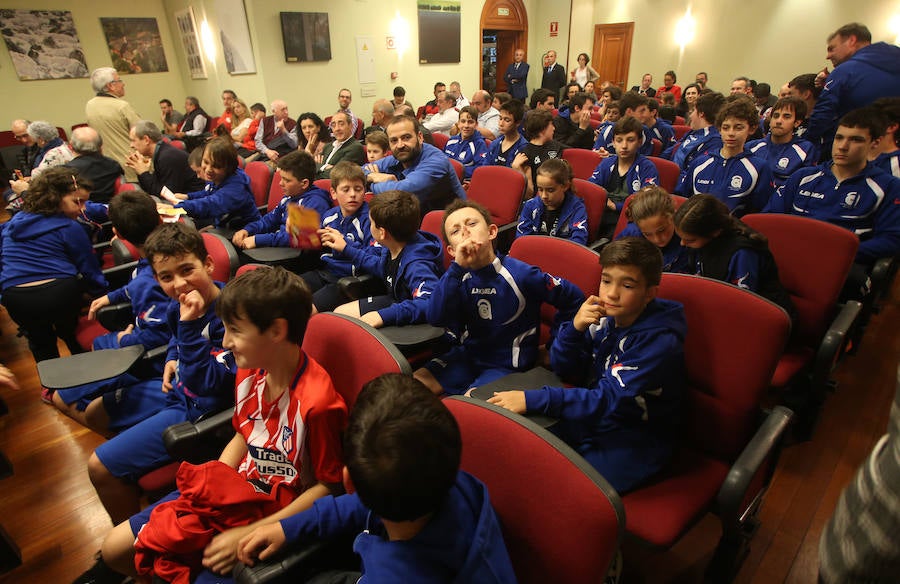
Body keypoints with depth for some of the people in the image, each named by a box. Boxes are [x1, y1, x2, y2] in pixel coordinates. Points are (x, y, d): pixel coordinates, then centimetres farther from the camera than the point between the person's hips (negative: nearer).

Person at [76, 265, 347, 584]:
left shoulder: (316, 401, -30)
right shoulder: (248, 372, -7)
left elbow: (327, 486, -20)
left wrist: (250, 534, -20)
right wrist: (211, 482, -3)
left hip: (273, 513, -7)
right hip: (234, 488, 7)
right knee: (113, 550, 12)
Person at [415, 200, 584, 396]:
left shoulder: (521, 275, -18)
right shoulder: (460, 277, -6)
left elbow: (573, 298, -8)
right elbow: (435, 318, -22)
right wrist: (457, 267, -30)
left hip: (507, 365, -4)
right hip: (468, 356, 5)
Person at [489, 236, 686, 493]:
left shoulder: (659, 341, -23)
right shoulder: (605, 318, -5)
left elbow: (610, 399, -29)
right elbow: (564, 369, 0)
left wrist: (532, 400, -36)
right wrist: (575, 327, -21)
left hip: (635, 442, -6)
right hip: (596, 419, 6)